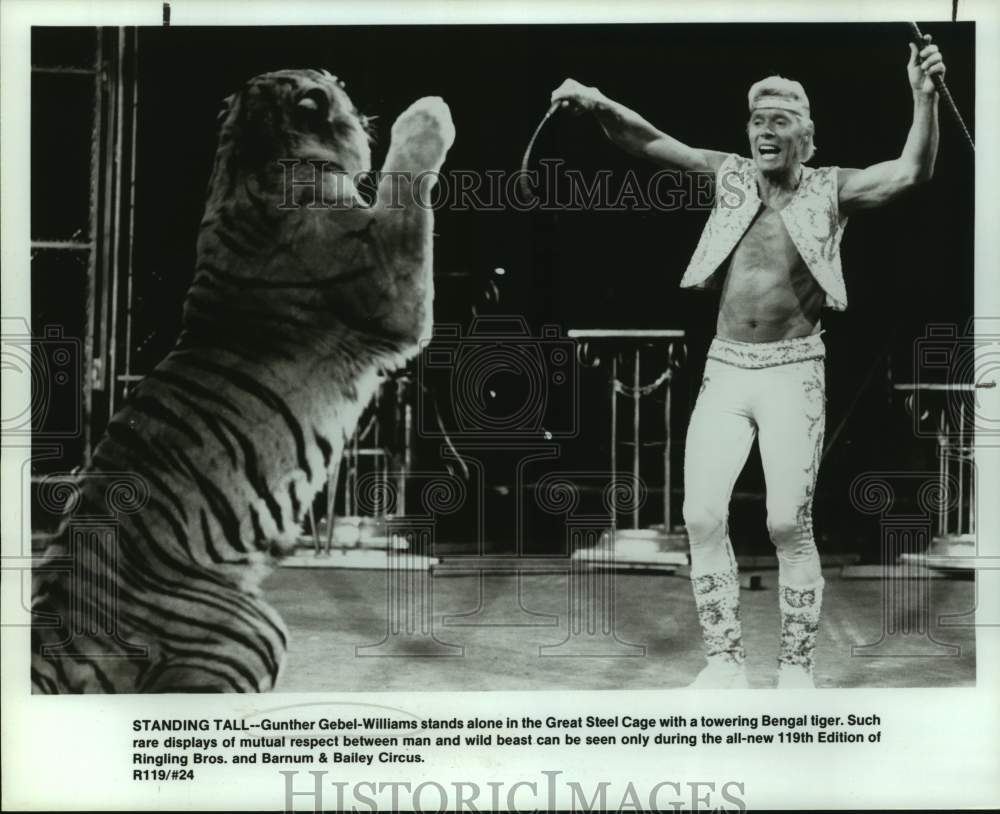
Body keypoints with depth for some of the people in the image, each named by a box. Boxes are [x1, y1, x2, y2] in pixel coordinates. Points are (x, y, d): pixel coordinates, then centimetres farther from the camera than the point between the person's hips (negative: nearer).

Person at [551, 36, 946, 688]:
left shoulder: (830, 190, -1)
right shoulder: (732, 177, 8)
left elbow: (911, 172, -15)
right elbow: (651, 143, 3)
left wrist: (925, 97, -31)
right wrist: (600, 106, -15)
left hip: (793, 372, -3)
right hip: (725, 370, 3)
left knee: (789, 523, -7)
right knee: (702, 516, -5)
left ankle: (797, 669, 8)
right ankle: (726, 662, 9)